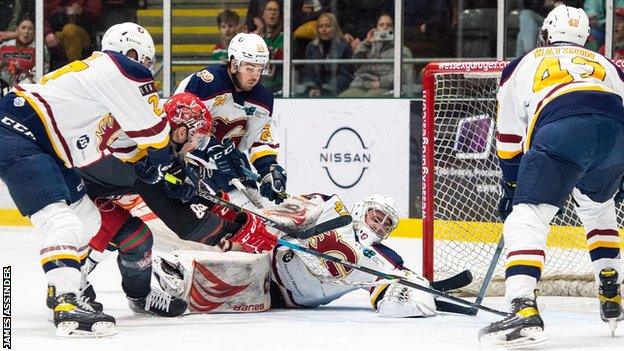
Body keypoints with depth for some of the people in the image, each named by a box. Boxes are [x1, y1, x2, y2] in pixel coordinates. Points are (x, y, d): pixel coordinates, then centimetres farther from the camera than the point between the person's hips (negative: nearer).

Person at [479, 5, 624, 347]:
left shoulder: (522, 65, 32)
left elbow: (509, 136, 31)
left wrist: (511, 184, 40)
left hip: (560, 131, -4)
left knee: (525, 217, -6)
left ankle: (523, 309, -27)